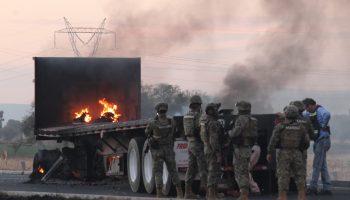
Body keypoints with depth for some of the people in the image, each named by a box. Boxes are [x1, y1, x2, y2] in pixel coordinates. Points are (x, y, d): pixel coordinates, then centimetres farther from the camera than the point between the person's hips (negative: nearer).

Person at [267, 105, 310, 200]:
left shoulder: (280, 127, -3)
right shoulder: (301, 127, 6)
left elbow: (274, 140, -11)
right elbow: (306, 142, 7)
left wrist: (269, 153, -6)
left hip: (283, 154, -2)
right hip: (297, 154, 2)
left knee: (283, 178, 0)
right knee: (300, 178, 7)